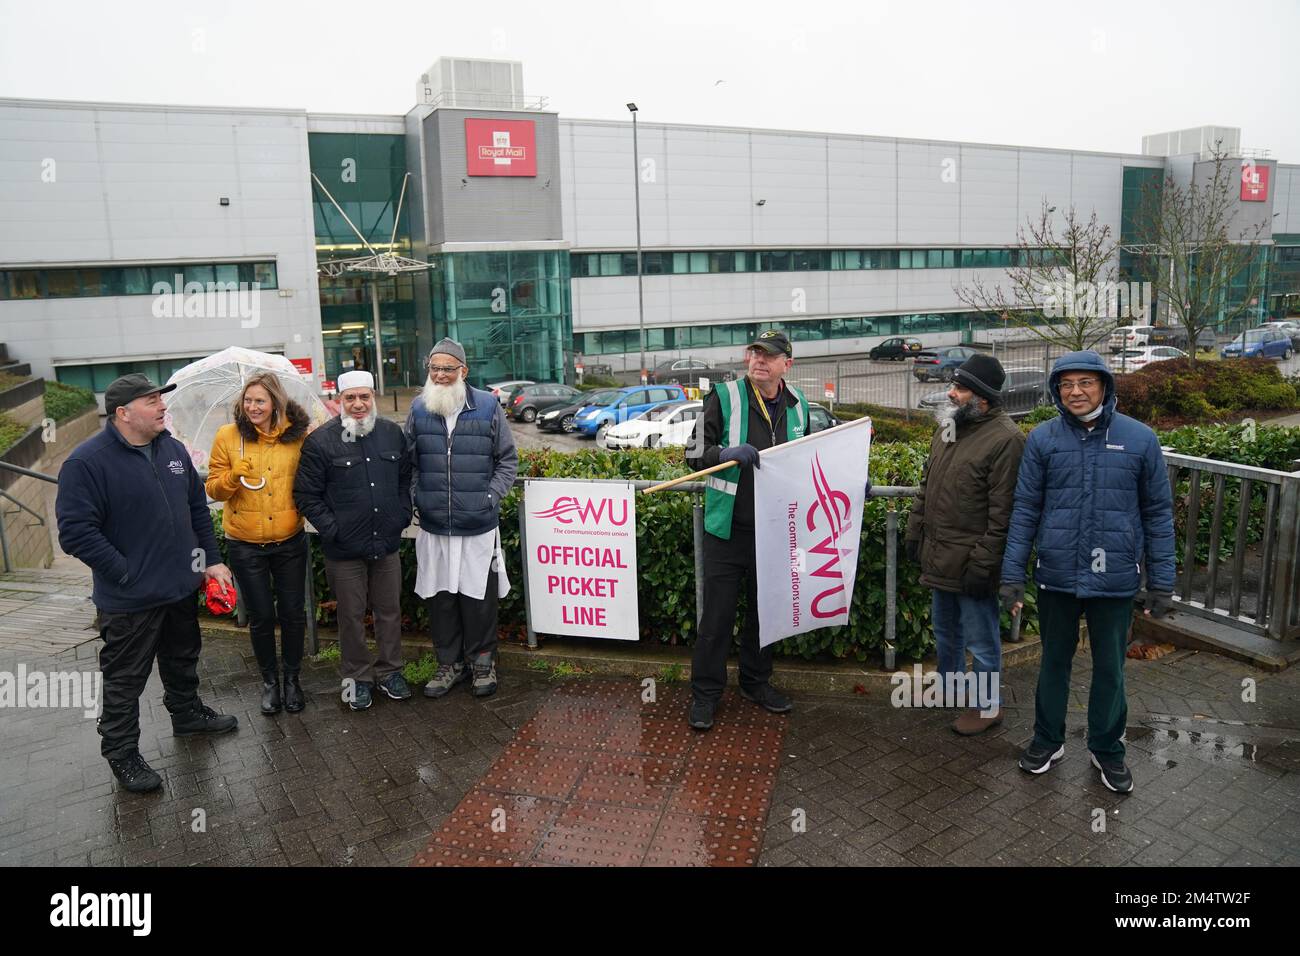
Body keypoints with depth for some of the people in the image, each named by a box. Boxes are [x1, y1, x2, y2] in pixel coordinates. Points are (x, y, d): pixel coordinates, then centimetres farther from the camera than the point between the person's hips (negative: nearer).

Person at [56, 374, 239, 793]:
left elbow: (198, 507, 13)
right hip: (130, 599, -7)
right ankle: (121, 753, 24)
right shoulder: (87, 462, -18)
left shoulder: (172, 449, 4)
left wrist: (212, 558, 8)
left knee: (183, 660, 25)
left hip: (182, 585, 7)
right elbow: (75, 531, -21)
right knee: (125, 679, 7)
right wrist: (128, 575, -19)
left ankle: (188, 713, 46)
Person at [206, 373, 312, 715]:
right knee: (261, 616, 10)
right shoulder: (228, 436, -5)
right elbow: (213, 489, -2)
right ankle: (269, 680, 30)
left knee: (293, 612, 9)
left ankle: (292, 677, 29)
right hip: (245, 544, 0)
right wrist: (234, 476, -20)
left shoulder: (298, 435, -3)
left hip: (290, 541, 0)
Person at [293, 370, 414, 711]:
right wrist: (332, 530, -11)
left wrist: (402, 518, 5)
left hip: (387, 545, 3)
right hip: (343, 551, -3)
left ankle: (389, 671, 30)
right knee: (352, 616, 9)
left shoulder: (393, 433, 4)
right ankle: (357, 676, 26)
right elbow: (306, 496, -5)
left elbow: (405, 480, 15)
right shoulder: (320, 441, -8)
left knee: (390, 612, 13)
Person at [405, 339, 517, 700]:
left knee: (479, 597, 6)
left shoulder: (488, 407, -2)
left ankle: (482, 661, 24)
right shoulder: (419, 409, 4)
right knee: (440, 597, 9)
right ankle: (450, 663, 25)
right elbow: (408, 462, 12)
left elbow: (508, 459, 4)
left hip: (479, 525, -2)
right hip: (433, 525, 2)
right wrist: (416, 499, 1)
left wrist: (491, 497, -5)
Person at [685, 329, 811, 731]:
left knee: (765, 609, 17)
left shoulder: (796, 404, 8)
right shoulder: (725, 397, -7)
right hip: (728, 529, -4)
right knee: (717, 615, 2)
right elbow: (694, 453, -9)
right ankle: (705, 693, 16)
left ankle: (756, 682, 34)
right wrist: (728, 452, -28)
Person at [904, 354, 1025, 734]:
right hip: (940, 556, 8)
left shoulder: (1005, 439, -18)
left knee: (981, 638, 7)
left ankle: (987, 705, 24)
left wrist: (983, 563, -21)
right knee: (945, 628, 24)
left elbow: (1002, 512, -20)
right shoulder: (947, 427, 10)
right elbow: (927, 486, 17)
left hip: (970, 561, -8)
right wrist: (915, 532, 16)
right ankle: (950, 685, 43)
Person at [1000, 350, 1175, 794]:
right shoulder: (1042, 439, -3)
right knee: (1054, 661, 16)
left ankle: (1107, 748, 34)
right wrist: (1012, 574, -4)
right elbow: (1025, 509, -1)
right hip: (1056, 576, 0)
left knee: (1110, 668, 14)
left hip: (1115, 581, 0)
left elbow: (1158, 513, 1)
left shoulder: (1140, 439, -4)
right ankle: (1047, 740, 35)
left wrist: (1161, 581, 0)